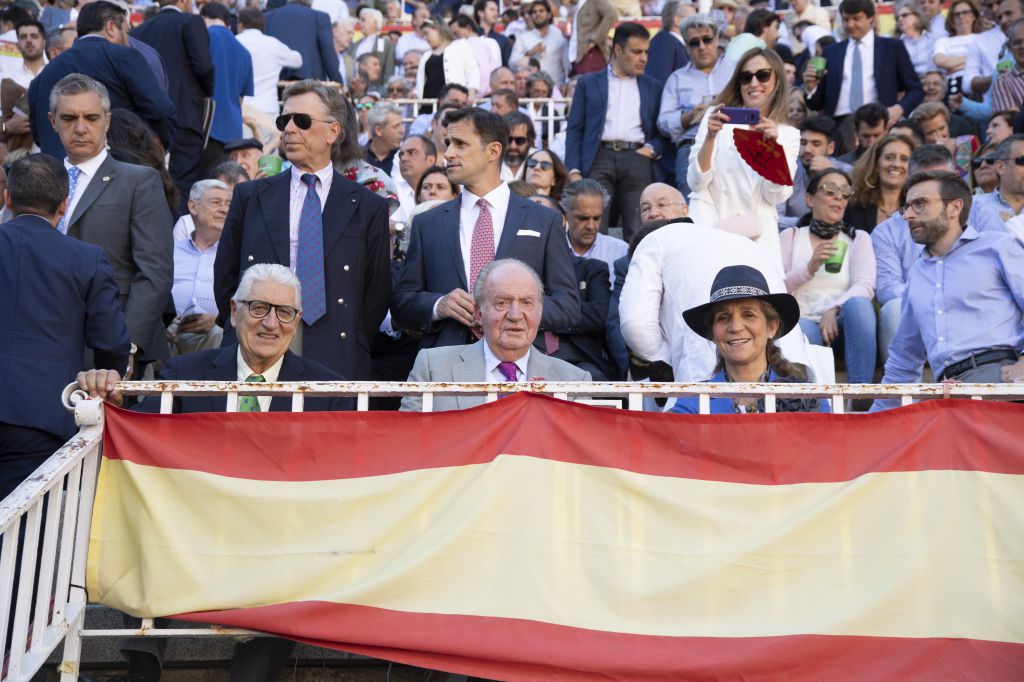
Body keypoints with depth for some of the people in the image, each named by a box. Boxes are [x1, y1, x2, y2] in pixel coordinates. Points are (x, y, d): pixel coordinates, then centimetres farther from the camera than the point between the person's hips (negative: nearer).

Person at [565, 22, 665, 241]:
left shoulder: (653, 87, 21)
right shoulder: (588, 83, 15)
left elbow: (662, 131, 18)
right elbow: (574, 129, 9)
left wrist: (651, 149, -4)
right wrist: (574, 171, -3)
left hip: (637, 159, 2)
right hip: (600, 159, -1)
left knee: (638, 232, -6)